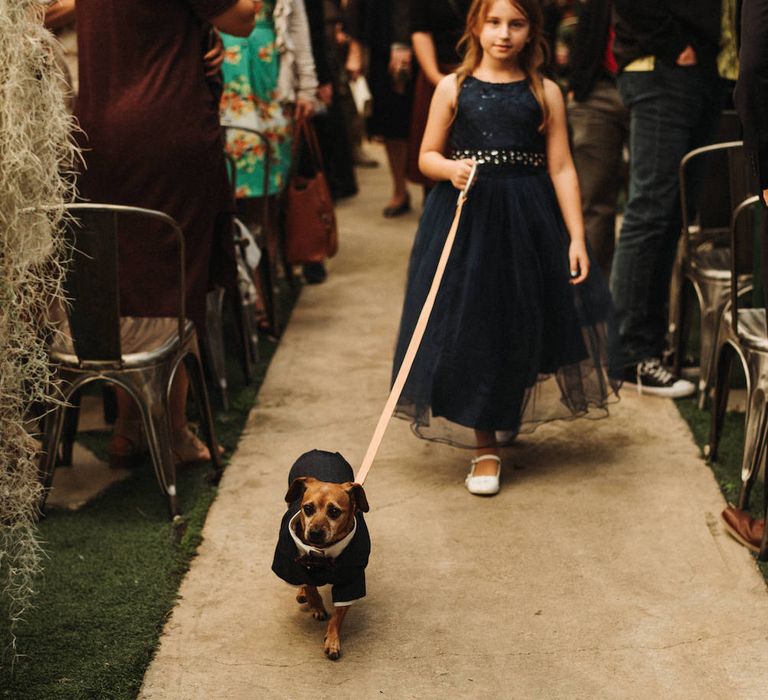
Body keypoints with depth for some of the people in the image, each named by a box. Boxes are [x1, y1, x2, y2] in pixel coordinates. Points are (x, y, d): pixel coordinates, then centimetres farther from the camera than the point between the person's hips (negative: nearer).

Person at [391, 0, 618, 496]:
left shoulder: (545, 93, 2)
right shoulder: (453, 88, 1)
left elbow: (562, 169, 1)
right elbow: (427, 157, 6)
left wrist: (577, 238, -5)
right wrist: (451, 168, -18)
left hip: (528, 225, 1)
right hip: (464, 220, -1)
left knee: (521, 327, 7)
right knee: (471, 330, 1)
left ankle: (507, 419, 37)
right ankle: (485, 447, 15)